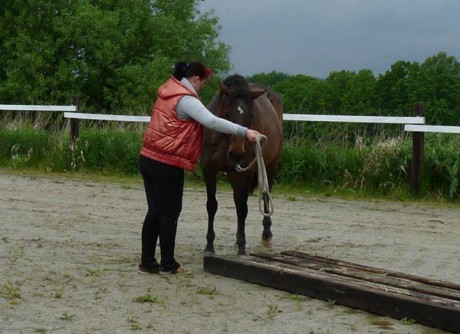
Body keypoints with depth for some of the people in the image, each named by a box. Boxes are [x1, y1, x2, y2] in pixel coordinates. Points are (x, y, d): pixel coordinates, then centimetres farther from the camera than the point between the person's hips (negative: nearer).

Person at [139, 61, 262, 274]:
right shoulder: (186, 100, -15)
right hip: (167, 165, -9)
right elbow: (212, 122, -29)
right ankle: (167, 264, 9)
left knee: (154, 211, 13)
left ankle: (147, 262, 17)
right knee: (170, 213, 2)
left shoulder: (168, 93, 13)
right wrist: (244, 131, -32)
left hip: (148, 159, 9)